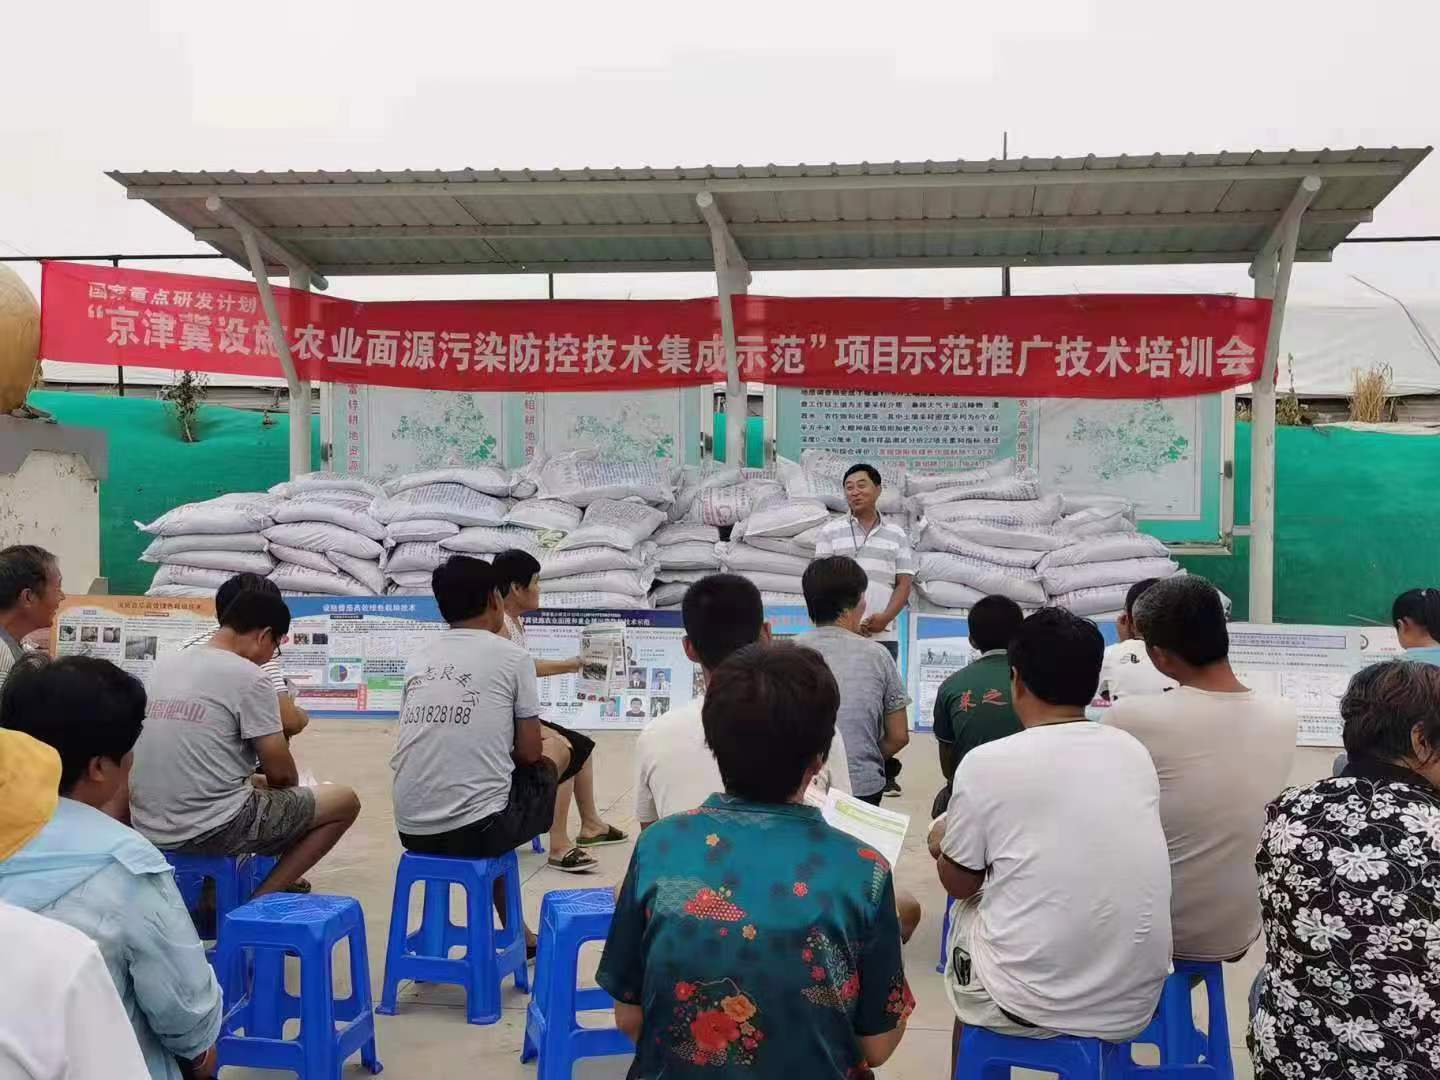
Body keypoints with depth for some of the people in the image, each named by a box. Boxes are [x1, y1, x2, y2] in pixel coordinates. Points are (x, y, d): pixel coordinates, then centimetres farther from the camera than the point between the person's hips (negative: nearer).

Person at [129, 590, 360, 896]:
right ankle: (260, 901, 1)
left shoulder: (164, 666, 9)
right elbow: (281, 773, -8)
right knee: (345, 801, 5)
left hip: (150, 830, 8)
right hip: (211, 832, -8)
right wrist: (268, 784, 15)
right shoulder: (248, 676, -11)